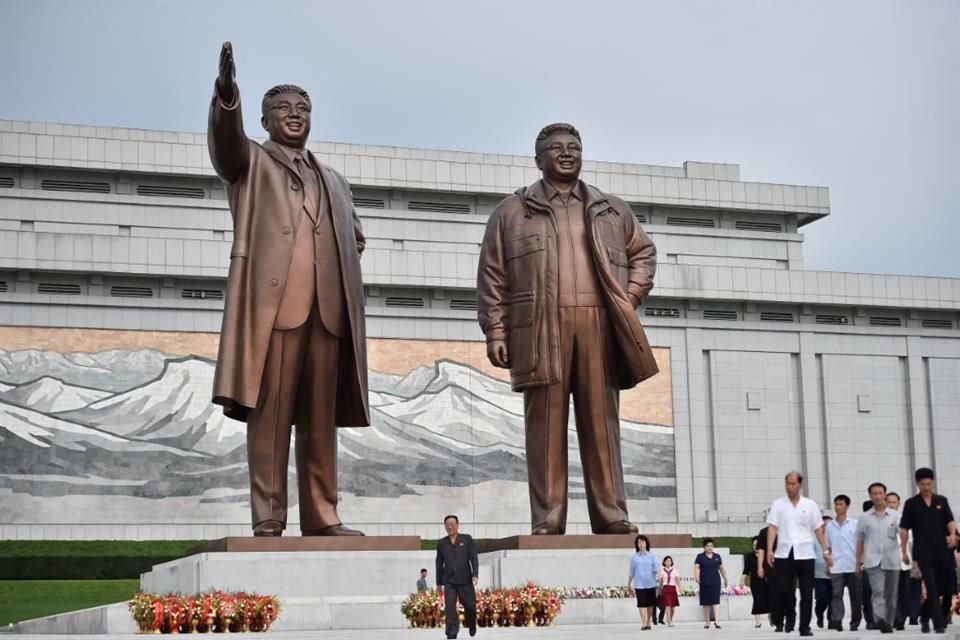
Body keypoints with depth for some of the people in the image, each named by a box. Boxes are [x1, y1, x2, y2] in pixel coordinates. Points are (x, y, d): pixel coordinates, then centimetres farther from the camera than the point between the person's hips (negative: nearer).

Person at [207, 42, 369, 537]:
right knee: (269, 411, -8)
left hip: (327, 307, 5)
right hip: (272, 300, -4)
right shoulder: (249, 161, 14)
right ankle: (267, 518, -7)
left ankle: (321, 515, 6)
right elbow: (225, 137, -7)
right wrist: (226, 91, -27)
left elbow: (355, 236, 31)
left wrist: (339, 260, 7)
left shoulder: (332, 180, 29)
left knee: (321, 417, 3)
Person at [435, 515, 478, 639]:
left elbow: (474, 558, -1)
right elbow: (439, 563, 13)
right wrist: (439, 582, 12)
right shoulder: (441, 543, 10)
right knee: (449, 606, -12)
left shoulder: (467, 539, 5)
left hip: (465, 579, -1)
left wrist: (475, 574, -13)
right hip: (449, 581, 1)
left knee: (469, 605, 5)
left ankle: (472, 624, 34)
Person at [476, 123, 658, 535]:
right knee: (546, 424, -4)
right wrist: (496, 332, -2)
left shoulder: (612, 210, 20)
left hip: (599, 327, 2)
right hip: (541, 329, -2)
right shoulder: (512, 211, 13)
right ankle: (547, 520, -4)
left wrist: (631, 297, 8)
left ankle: (611, 516, 0)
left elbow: (644, 252, 26)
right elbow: (492, 277, 7)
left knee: (601, 422, -1)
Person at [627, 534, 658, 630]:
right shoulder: (634, 557, 7)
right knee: (642, 604, -9)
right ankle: (644, 624, -13)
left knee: (650, 604, 6)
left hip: (650, 584, 1)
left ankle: (648, 623, 19)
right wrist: (628, 585, 14)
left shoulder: (652, 555, 5)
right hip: (639, 584, -1)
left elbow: (656, 568, -2)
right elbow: (631, 572, 12)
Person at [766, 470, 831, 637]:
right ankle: (779, 623, 10)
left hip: (805, 554, 1)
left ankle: (805, 627, 10)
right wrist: (769, 550, -12)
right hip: (784, 554, -1)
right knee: (782, 590, -7)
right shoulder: (778, 504, 5)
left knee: (806, 593, 2)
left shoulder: (810, 505, 8)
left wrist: (826, 550, 4)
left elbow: (818, 529, 10)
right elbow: (772, 528, -1)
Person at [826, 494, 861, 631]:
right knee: (837, 595, -7)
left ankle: (855, 623, 11)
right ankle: (836, 622, -12)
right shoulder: (830, 526, 10)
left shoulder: (855, 524, 3)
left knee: (855, 595, 4)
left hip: (853, 567, -1)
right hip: (836, 568, 1)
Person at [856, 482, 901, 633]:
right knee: (878, 591, -18)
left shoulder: (895, 516, 8)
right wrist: (858, 563, 13)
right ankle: (880, 620, -32)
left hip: (892, 561, 1)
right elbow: (860, 542, 14)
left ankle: (888, 623, 19)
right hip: (873, 561, -1)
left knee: (891, 595, 7)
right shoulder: (865, 519, 10)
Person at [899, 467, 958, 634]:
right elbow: (904, 529, 3)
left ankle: (924, 617, 27)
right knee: (933, 590, -8)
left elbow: (950, 520, 4)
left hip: (944, 551, 3)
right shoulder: (911, 504, 2)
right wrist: (904, 551, -1)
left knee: (946, 589, 7)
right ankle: (939, 624, -6)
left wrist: (952, 534, -17)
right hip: (924, 554, -3)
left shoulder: (942, 501, 10)